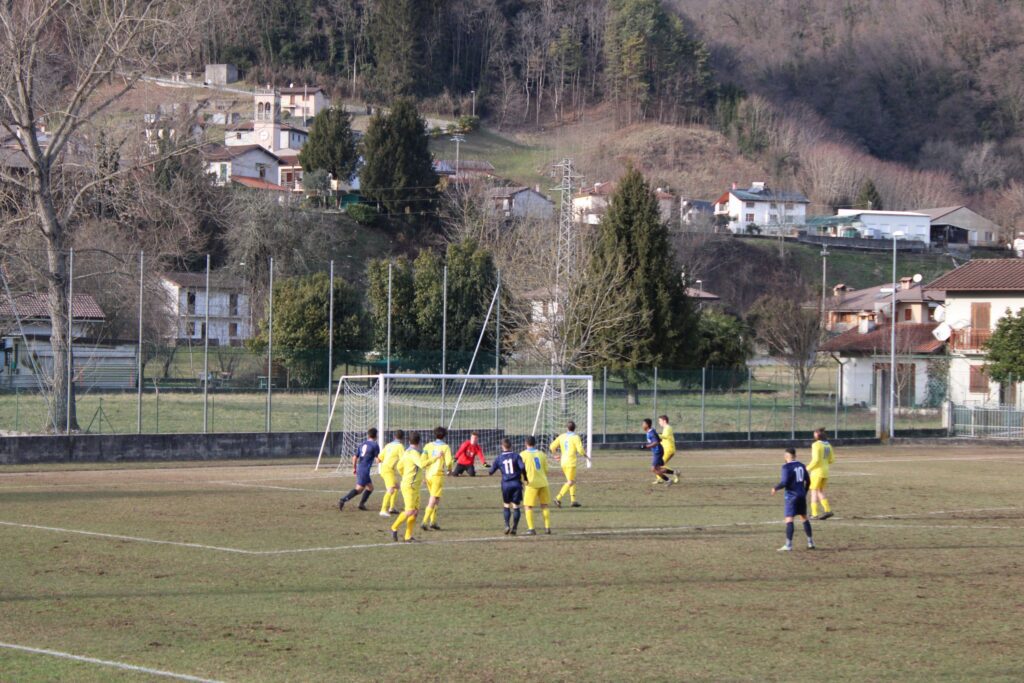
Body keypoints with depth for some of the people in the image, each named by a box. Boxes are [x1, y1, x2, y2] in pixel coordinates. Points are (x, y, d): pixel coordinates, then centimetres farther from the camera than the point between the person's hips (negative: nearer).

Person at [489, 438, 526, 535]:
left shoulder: (499, 458, 3)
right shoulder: (516, 456, -2)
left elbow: (492, 470, 11)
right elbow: (522, 467, -15)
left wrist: (489, 473, 35)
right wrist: (525, 478, 1)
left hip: (506, 484, 1)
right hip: (516, 483, -1)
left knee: (506, 505, 16)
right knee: (516, 506, 5)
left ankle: (507, 526, 1)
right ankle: (514, 528, 0)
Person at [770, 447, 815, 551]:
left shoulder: (786, 467, -12)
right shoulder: (801, 465, 10)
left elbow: (784, 482, -19)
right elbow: (807, 480, 14)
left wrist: (775, 488, -2)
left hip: (791, 496, -7)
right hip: (802, 496, 7)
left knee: (789, 519, -8)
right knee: (804, 518, 17)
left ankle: (788, 545, -13)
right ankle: (810, 543, 18)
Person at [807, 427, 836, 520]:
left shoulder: (816, 445, -15)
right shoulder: (828, 445, 8)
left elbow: (816, 459, -22)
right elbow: (831, 459, 12)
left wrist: (808, 468, -10)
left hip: (817, 471, -7)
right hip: (825, 471, 7)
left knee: (814, 492, 2)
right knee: (820, 492, 15)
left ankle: (814, 514, 2)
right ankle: (827, 510, 1)